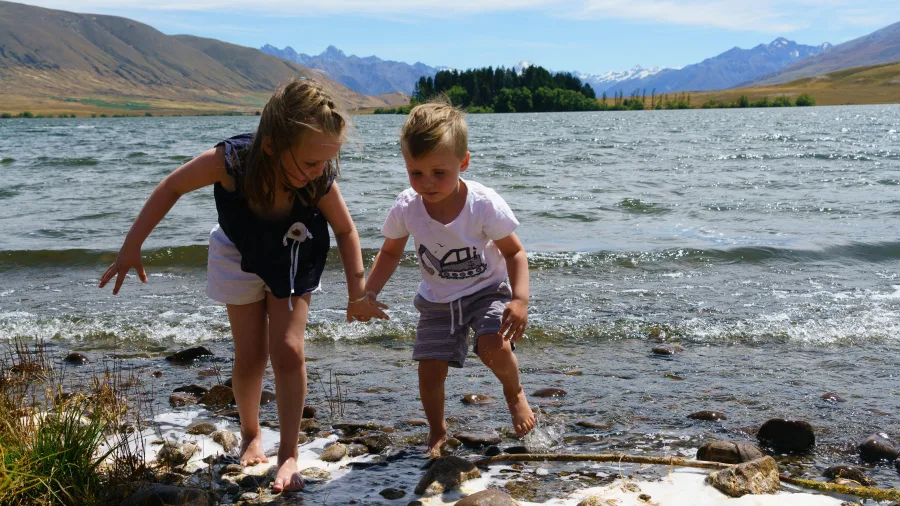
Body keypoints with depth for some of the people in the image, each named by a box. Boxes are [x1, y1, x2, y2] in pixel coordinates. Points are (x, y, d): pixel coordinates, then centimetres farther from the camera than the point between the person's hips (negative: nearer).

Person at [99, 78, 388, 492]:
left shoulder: (320, 179, -34)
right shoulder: (230, 161, -38)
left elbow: (345, 230, -16)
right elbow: (172, 188, -20)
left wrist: (358, 293, -18)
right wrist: (131, 249, -15)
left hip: (292, 261, 0)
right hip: (240, 257, 0)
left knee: (288, 351, -8)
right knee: (250, 356, 4)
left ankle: (289, 454, 4)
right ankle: (250, 435, 31)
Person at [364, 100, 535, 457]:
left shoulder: (484, 204, -25)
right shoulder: (406, 208, -17)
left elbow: (514, 252, -13)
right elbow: (391, 252, 2)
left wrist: (520, 298, -28)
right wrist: (368, 294, -10)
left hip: (487, 290, -3)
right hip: (437, 300, 3)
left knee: (494, 347, -27)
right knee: (430, 369, -5)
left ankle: (514, 393, 9)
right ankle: (437, 432, 25)